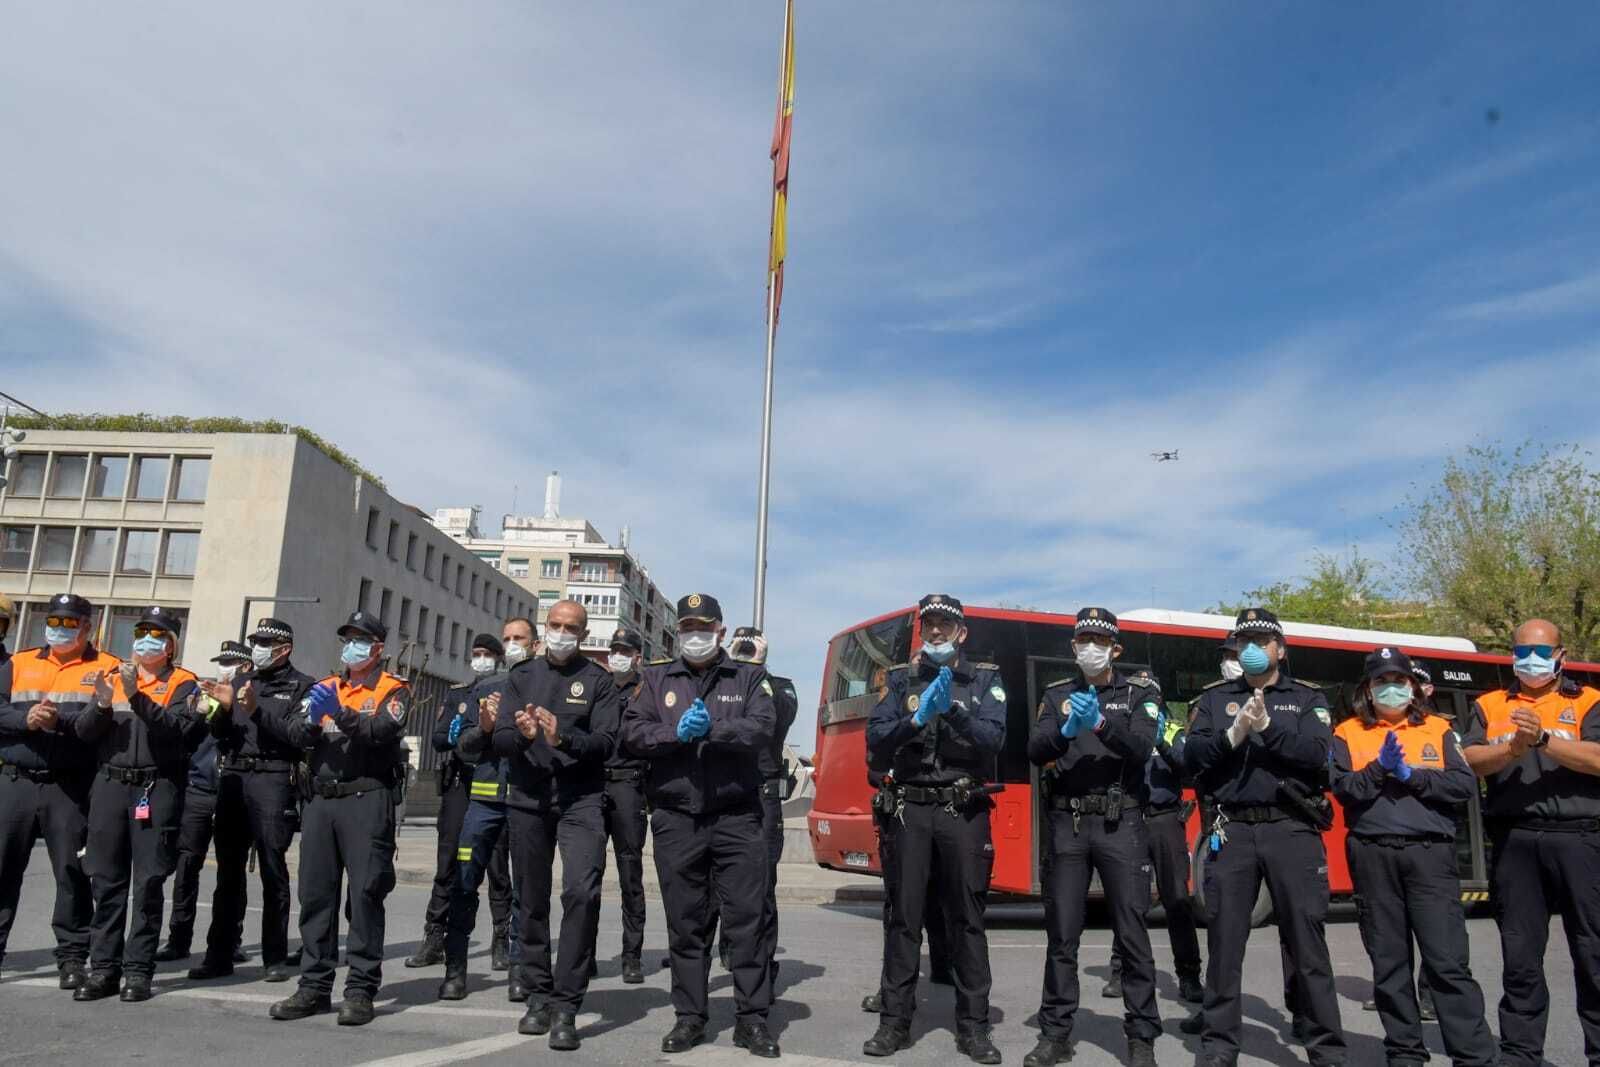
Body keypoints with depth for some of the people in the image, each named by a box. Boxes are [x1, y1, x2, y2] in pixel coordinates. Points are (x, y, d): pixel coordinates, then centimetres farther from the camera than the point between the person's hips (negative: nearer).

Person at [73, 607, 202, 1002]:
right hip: (110, 785, 4)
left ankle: (139, 970, 4)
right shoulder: (115, 678, 15)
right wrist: (102, 706, -12)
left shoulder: (183, 684, 3)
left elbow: (177, 729, -15)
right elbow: (84, 732, 7)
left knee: (148, 882, -2)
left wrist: (136, 696, -22)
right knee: (107, 880, 6)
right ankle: (103, 968, 13)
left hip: (157, 788, -4)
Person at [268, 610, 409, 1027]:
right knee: (315, 894, 7)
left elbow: (382, 731, -17)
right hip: (321, 801, 5)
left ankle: (361, 991, 0)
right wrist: (309, 720, -18)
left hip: (367, 801, -5)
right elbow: (296, 733, 4)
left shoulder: (393, 691, 2)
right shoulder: (325, 688, 17)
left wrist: (340, 713, -29)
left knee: (365, 894, -5)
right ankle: (314, 987, 16)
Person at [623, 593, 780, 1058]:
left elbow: (763, 728, -8)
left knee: (746, 917, 0)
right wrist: (675, 732, -16)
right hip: (675, 818, 2)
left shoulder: (748, 676, 7)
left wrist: (713, 729, -19)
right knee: (685, 922, 8)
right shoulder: (656, 678, 11)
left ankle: (752, 1018, 9)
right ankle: (689, 1017, 19)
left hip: (736, 816, -1)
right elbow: (633, 732, 0)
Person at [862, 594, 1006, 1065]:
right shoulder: (901, 678, 9)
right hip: (911, 809, 1)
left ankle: (973, 1026, 10)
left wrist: (953, 710, -22)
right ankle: (895, 1021, 10)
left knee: (967, 918, 2)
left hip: (964, 811, -1)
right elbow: (876, 742, -1)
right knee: (905, 915, 2)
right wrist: (917, 719, -17)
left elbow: (993, 738, -8)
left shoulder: (985, 678, 7)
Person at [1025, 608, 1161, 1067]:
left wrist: (1101, 723, -26)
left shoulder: (1140, 694, 7)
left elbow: (1141, 749, -10)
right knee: (1062, 933, 5)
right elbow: (1035, 751, -2)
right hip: (1067, 823, 2)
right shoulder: (1057, 695, 11)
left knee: (1131, 933, 0)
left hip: (1121, 823, -1)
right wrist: (1066, 730, -21)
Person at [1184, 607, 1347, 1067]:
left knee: (1308, 942, 2)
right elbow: (1192, 758, 1)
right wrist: (1232, 736, -14)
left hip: (1292, 830, -1)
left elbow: (1318, 754, -6)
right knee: (1225, 943, 4)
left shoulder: (1308, 699, 12)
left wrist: (1268, 727, -15)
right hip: (1231, 831, 1)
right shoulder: (1214, 700, 14)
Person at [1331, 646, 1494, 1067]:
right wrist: (1380, 768, -17)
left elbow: (1466, 786, -1)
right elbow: (1344, 790, -3)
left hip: (1430, 853, -1)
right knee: (1389, 961, 8)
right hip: (1373, 855, 1)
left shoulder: (1438, 730, 11)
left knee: (1448, 961, -5)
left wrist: (1411, 775, -10)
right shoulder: (1348, 734, 9)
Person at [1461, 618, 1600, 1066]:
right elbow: (1469, 760, 0)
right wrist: (1513, 748, -16)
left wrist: (1543, 739, -20)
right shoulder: (1489, 706, 14)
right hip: (1515, 841, 2)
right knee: (1521, 955, 8)